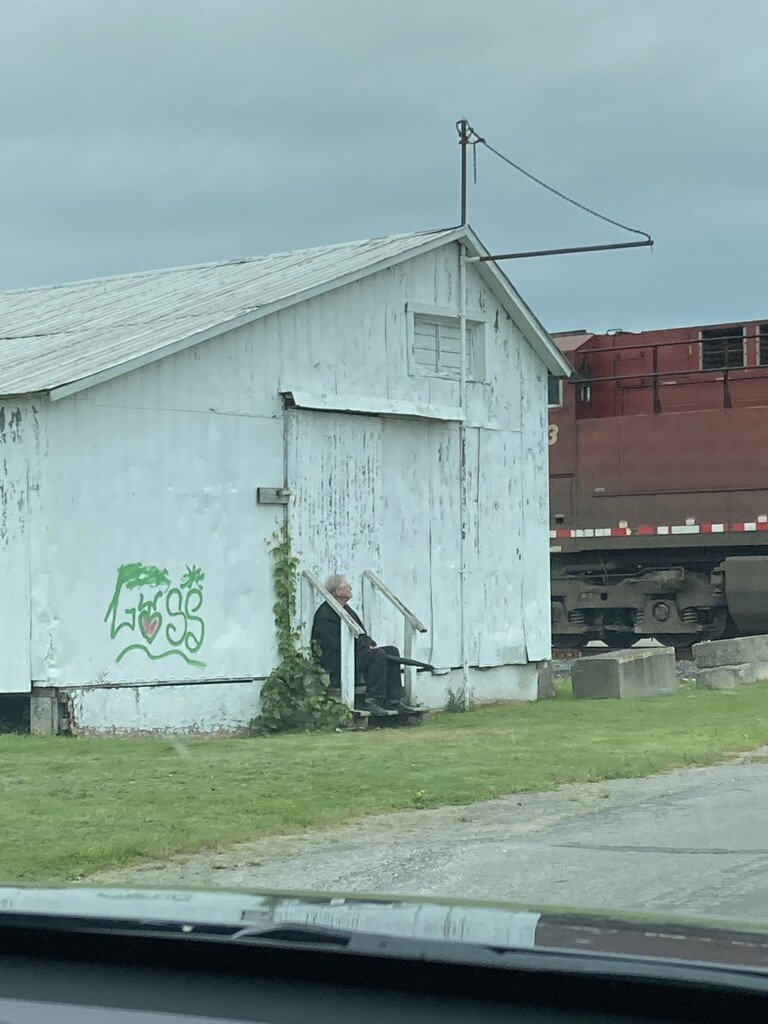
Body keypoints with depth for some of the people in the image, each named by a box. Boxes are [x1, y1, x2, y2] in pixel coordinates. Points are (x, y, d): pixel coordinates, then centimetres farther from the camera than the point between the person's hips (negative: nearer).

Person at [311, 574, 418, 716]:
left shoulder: (346, 609, 21)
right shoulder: (324, 614, -12)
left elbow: (360, 634, 22)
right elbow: (337, 642, -19)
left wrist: (369, 644, 0)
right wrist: (365, 646, -17)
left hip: (355, 652, 10)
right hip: (336, 661, -10)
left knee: (392, 651, -3)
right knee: (378, 655, -29)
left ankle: (393, 700, -8)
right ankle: (373, 702, -28)